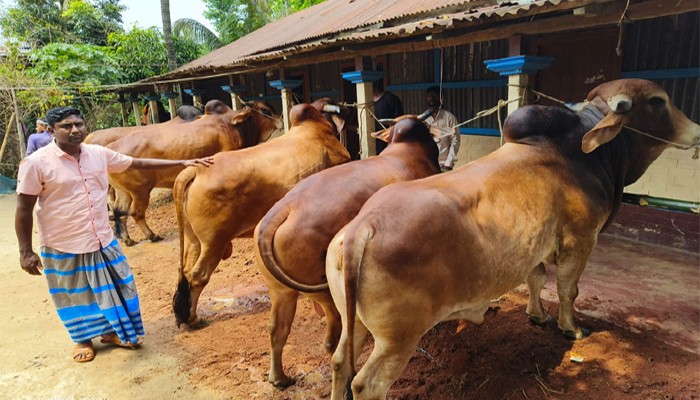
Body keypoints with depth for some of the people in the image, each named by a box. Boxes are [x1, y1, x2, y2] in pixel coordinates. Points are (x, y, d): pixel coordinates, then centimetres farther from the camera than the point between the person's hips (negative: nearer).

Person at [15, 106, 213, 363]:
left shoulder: (99, 154, -2)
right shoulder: (36, 163, -14)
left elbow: (139, 163, 4)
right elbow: (24, 209, -9)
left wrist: (183, 163, -1)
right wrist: (25, 251, -9)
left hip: (103, 241, 4)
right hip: (62, 247, -4)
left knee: (116, 287, 14)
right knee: (75, 296, 14)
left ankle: (112, 331, 37)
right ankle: (83, 339, 39)